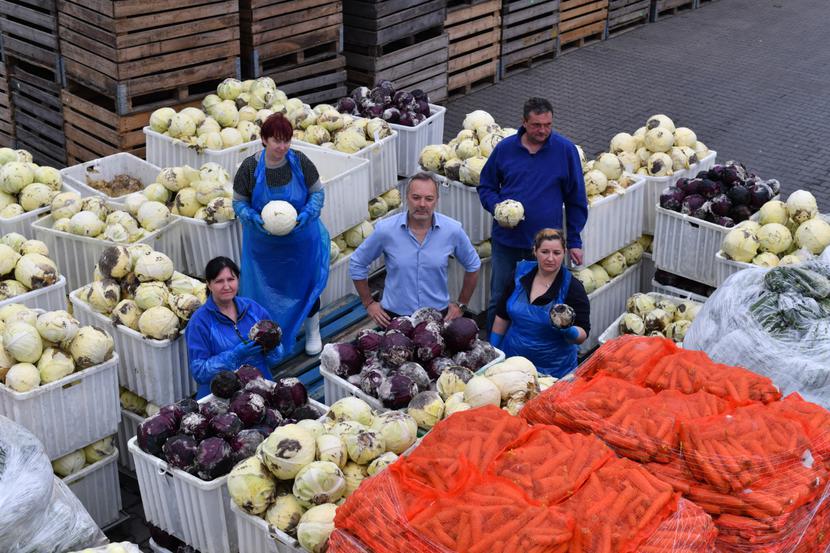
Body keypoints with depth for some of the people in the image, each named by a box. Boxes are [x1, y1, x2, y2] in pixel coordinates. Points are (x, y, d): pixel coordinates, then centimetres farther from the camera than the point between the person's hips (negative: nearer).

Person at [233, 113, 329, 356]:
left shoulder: (300, 161, -12)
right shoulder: (250, 167, -14)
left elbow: (317, 192, -1)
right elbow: (239, 202, -3)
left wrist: (307, 214, -20)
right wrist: (254, 218, -23)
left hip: (301, 239, 1)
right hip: (263, 243, -1)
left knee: (306, 284, 14)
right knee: (266, 290, 8)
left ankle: (313, 333, 36)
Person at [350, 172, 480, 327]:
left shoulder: (453, 230, -11)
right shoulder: (385, 230, -13)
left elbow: (472, 266, 7)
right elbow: (357, 264, 1)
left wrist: (461, 304, 7)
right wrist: (369, 303, 2)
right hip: (394, 316, -1)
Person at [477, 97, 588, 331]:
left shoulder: (565, 150, -5)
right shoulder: (505, 148, -2)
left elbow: (576, 200, 2)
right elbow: (485, 186, 11)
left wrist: (574, 241, 1)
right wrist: (497, 207, -11)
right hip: (506, 240, 1)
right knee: (499, 300, 10)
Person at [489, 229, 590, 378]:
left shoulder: (572, 287, -13)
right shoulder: (520, 275, -3)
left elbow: (582, 335, -13)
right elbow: (502, 317, 8)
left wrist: (568, 330, -33)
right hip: (512, 359, 3)